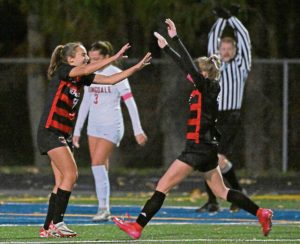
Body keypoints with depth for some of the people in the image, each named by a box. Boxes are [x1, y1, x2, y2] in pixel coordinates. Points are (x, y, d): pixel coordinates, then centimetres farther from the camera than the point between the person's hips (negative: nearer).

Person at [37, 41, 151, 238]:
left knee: (62, 182, 5)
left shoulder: (81, 78, 12)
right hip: (50, 132, -9)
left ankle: (48, 228, 8)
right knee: (71, 174, -17)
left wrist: (137, 67, 5)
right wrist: (115, 57, -29)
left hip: (63, 136, 9)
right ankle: (57, 223, -16)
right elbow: (86, 70, -27)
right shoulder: (62, 72, -9)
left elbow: (110, 79, 12)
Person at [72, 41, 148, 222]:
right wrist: (77, 130, 15)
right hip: (94, 126, 6)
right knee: (100, 167, 4)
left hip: (112, 126, -6)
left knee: (98, 163, -16)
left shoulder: (116, 74, -10)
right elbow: (85, 103, 16)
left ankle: (103, 207, -13)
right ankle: (104, 210, 6)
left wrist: (138, 130, -14)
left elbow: (130, 103, -11)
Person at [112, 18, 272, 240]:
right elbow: (186, 66, 19)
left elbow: (189, 66, -22)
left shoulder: (207, 87, -13)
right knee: (221, 191, 17)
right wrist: (166, 47, 22)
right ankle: (261, 213, 13)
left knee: (163, 186, -8)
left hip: (199, 148, -10)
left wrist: (175, 38, -21)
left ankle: (137, 226, -9)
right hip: (207, 148, 10)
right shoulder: (204, 88, 10)